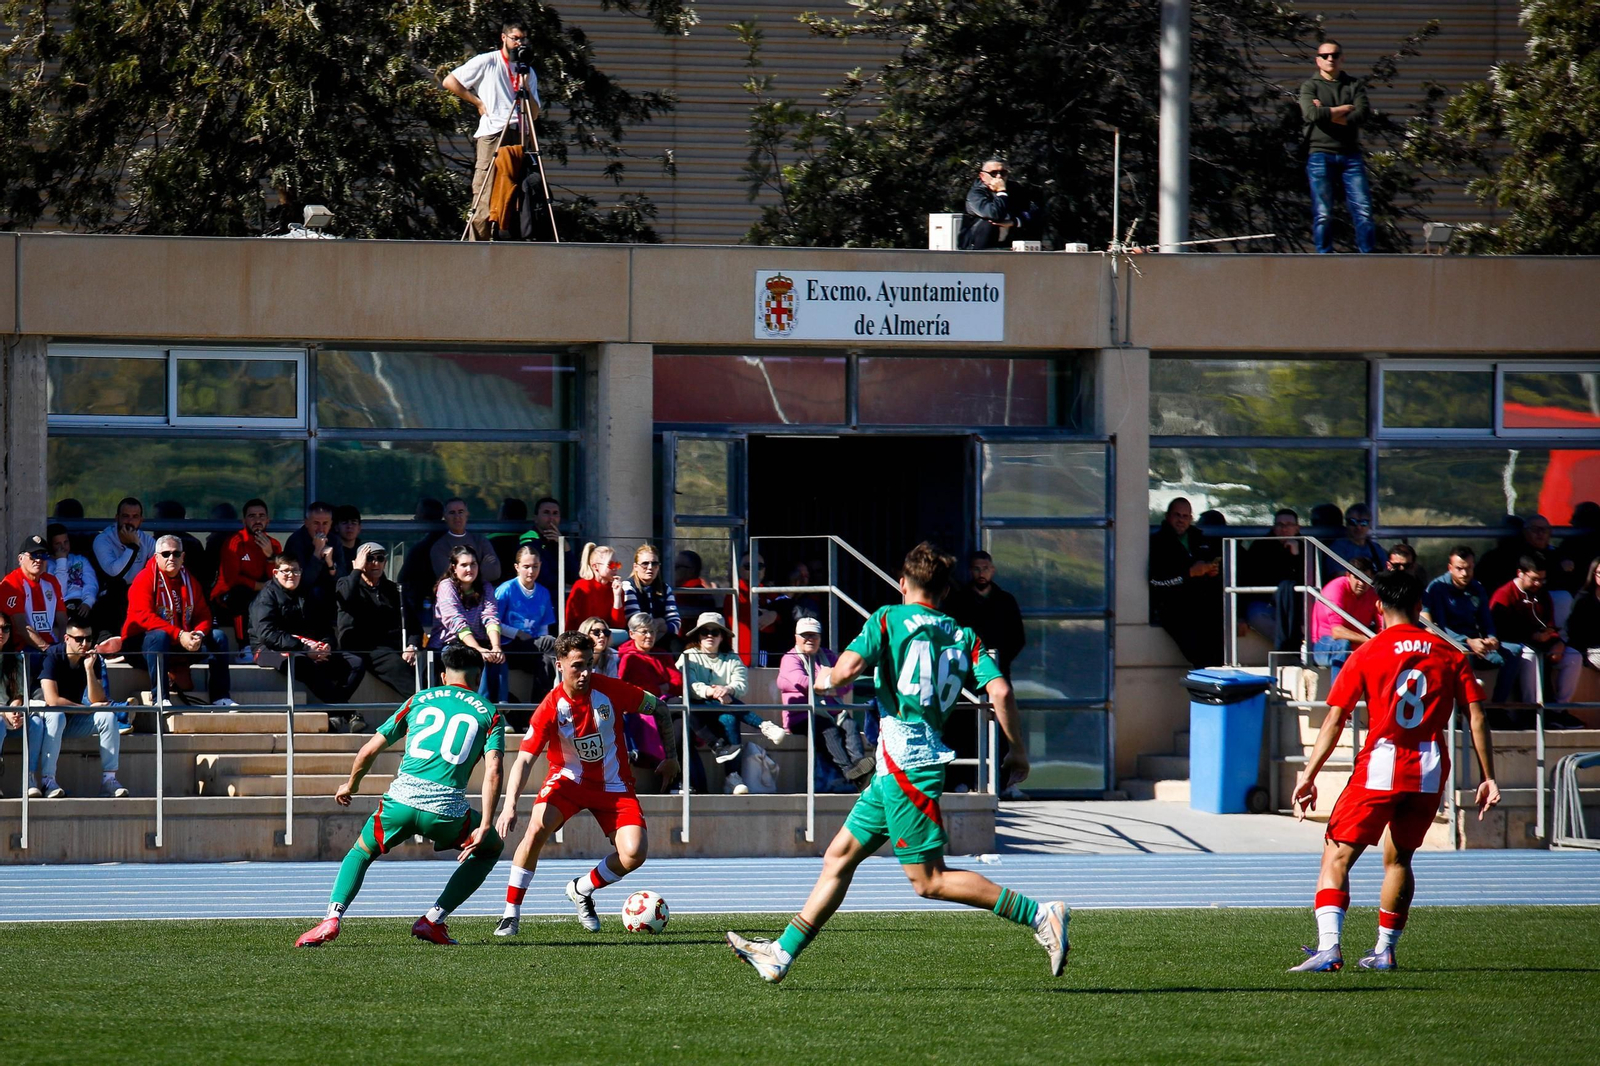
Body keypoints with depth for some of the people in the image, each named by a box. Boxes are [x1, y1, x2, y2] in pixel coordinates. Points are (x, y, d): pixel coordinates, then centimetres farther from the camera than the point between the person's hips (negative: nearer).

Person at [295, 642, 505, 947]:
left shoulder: (419, 700, 20)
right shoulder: (489, 713, 13)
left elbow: (370, 750, 19)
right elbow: (493, 772, -2)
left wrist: (351, 785, 37)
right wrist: (485, 827, -4)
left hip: (402, 799, 2)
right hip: (447, 808, -2)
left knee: (361, 851, 28)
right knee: (491, 848, 27)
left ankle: (332, 919, 4)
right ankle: (433, 920, 16)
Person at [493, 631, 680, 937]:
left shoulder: (610, 690, -16)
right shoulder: (551, 707, -19)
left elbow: (659, 709, 0)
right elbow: (524, 759, -22)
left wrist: (670, 756, 4)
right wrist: (510, 806, -35)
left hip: (613, 784, 1)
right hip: (568, 779, -1)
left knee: (634, 854, -17)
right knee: (536, 829, -28)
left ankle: (582, 890, 14)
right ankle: (511, 914, -17)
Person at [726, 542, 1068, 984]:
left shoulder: (888, 619, -2)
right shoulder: (965, 636, 11)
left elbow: (847, 669, -15)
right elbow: (999, 690, -2)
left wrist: (828, 680, 8)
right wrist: (1019, 750, 6)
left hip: (905, 763, -8)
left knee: (929, 880, -7)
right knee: (838, 859, 13)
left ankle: (1039, 914, -15)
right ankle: (781, 954, 16)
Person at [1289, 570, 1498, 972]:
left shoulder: (1366, 655, 1)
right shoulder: (1449, 655, 8)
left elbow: (1334, 720, -4)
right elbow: (1477, 717, 4)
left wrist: (1308, 776, -3)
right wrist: (1488, 778, 7)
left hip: (1380, 767, -3)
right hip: (1430, 772, 3)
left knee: (1337, 855, -2)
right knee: (1398, 857, 22)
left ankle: (1329, 946, -21)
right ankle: (1384, 951, 24)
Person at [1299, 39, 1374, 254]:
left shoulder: (1355, 85, 14)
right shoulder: (1310, 86, 8)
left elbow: (1362, 116, -2)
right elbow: (1312, 113, -11)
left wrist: (1329, 115, -6)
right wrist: (1343, 110, -3)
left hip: (1351, 154, 2)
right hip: (1320, 154, -2)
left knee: (1363, 210, -6)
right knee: (1322, 214, -4)